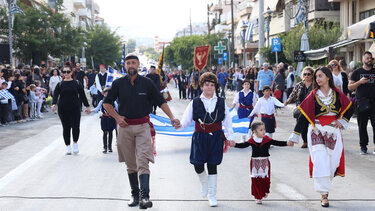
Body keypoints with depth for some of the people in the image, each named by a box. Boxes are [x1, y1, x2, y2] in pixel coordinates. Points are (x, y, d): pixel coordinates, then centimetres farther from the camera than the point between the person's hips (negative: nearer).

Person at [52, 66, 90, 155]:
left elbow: (82, 95, 9)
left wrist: (87, 106, 10)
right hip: (63, 109, 1)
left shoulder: (77, 83, 4)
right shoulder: (60, 84, 4)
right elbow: (56, 94, -6)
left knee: (75, 127, -8)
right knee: (66, 128, 4)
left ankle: (75, 143, 15)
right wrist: (54, 104, -24)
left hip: (75, 108, -1)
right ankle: (68, 146, 15)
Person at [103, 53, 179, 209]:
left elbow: (161, 101, 5)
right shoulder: (118, 83, 2)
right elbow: (106, 103, 11)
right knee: (130, 165, 9)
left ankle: (145, 196, -19)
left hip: (143, 126, -2)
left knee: (143, 162, -13)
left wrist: (171, 117, -8)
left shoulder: (147, 83, 0)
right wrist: (117, 117, -2)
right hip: (125, 127, 2)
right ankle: (134, 194, 20)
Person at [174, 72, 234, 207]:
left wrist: (230, 137, 4)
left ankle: (212, 196, 17)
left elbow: (227, 121, 8)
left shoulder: (221, 103, 3)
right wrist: (180, 126, -21)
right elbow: (186, 119, -1)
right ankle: (204, 183, 31)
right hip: (200, 138, 0)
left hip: (216, 138, 0)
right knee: (198, 166, -5)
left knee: (212, 166, 3)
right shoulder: (195, 103, 1)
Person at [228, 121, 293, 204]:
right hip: (255, 162, 0)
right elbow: (243, 145, -7)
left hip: (265, 162, 0)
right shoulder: (252, 140, -4)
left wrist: (287, 143, -17)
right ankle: (258, 197, 14)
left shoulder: (267, 139, -3)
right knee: (256, 180, 3)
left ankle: (265, 192, 29)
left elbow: (277, 143, -8)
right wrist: (235, 144, -22)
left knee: (265, 179, 0)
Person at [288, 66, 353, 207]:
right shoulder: (313, 95, 0)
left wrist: (342, 121, 6)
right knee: (320, 160, -12)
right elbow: (303, 116, -1)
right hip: (316, 131, -2)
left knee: (333, 160, 0)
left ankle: (324, 184, 26)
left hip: (333, 131, 2)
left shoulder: (337, 94, 5)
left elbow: (349, 109, 20)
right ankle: (324, 194, -6)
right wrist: (294, 136, -4)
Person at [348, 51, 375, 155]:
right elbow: (350, 87, 2)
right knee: (362, 126, 4)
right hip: (361, 103, 0)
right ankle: (363, 146, 13)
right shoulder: (357, 72, 7)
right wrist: (360, 82, -12)